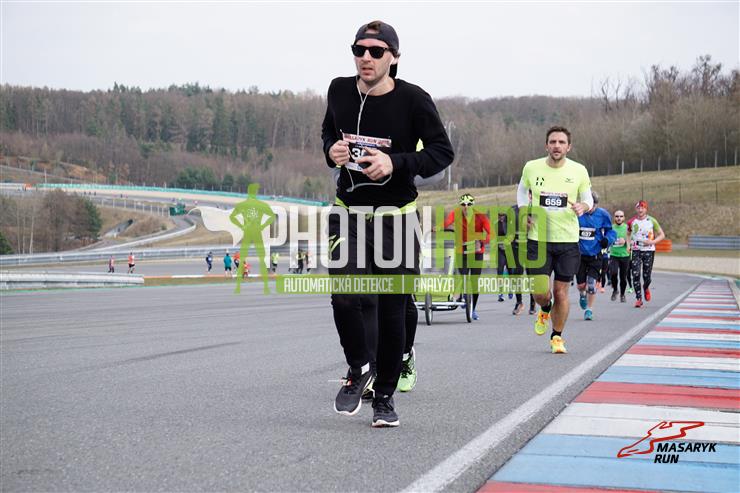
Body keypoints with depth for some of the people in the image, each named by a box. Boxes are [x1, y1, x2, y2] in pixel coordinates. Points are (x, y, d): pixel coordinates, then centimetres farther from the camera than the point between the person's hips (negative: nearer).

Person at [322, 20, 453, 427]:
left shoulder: (413, 100, -11)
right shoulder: (340, 90, 1)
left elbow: (443, 151, -6)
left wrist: (395, 163, -21)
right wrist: (331, 150, -4)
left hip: (396, 217, -2)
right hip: (348, 213, 2)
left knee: (392, 312, 3)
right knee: (344, 298, -15)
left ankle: (384, 396, 21)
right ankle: (358, 368, 15)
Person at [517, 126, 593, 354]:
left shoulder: (579, 171, -3)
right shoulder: (531, 168, -2)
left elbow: (588, 198, 10)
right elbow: (522, 190, 17)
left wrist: (583, 206, -13)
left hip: (568, 240, 0)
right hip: (537, 239, 0)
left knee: (561, 292, 3)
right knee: (540, 292, -3)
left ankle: (557, 337, 24)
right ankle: (545, 311, 35)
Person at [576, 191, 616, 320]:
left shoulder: (602, 215, -6)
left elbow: (610, 231, 7)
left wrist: (607, 239, -13)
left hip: (595, 255, -1)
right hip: (580, 254, 1)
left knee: (591, 284, -9)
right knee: (581, 284, 5)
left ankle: (589, 309, 10)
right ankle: (582, 294, 43)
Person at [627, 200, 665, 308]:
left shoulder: (652, 220, -2)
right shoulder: (632, 221, 4)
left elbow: (662, 235, 4)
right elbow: (628, 234, 22)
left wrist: (653, 241, -13)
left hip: (649, 250, -1)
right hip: (636, 250, 1)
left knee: (647, 275, 0)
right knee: (635, 275, -9)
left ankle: (646, 288, 36)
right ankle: (639, 299, -4)